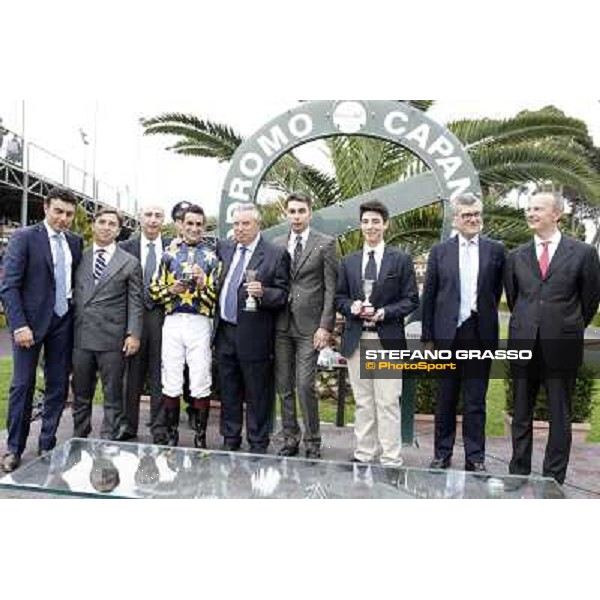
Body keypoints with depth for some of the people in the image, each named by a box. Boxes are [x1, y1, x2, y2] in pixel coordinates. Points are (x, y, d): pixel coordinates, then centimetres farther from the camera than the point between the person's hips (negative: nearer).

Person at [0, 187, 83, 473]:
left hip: (63, 321, 4)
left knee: (59, 385, 8)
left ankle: (47, 445, 22)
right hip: (31, 321, -4)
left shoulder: (75, 242, 9)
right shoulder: (24, 237, -5)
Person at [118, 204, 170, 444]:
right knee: (132, 374, 9)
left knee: (159, 375, 4)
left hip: (162, 316, 0)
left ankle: (159, 429, 14)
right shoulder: (125, 247, 5)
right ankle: (128, 425, 22)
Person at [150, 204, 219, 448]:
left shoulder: (211, 257, 7)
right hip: (172, 321, 1)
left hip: (200, 323, -1)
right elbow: (154, 290, 9)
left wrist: (203, 286, -16)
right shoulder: (169, 253, 11)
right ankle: (172, 436, 19)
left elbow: (216, 298, 3)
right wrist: (171, 290, -10)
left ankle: (200, 437, 14)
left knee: (201, 384, 2)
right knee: (171, 384, 5)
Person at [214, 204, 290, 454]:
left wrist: (262, 292, -26)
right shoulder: (225, 248, 11)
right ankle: (230, 441, 32)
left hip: (253, 336, -5)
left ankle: (258, 445, 20)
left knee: (257, 394, 5)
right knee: (228, 392, 16)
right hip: (225, 332, 6)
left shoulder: (276, 254, -6)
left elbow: (283, 295, -8)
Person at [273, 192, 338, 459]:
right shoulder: (276, 245, 12)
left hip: (309, 326, -4)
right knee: (284, 386, 8)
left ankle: (313, 442, 9)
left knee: (305, 385, -7)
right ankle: (290, 439, 22)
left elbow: (331, 289, -3)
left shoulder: (325, 244, 0)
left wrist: (325, 327, -9)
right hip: (281, 325, 4)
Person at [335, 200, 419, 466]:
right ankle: (364, 455, 20)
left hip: (387, 338, -3)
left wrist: (383, 312, -13)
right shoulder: (349, 262, 12)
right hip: (356, 339, 3)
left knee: (388, 403, -3)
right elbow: (339, 297, 14)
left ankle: (390, 460, 6)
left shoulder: (401, 260, 3)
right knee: (363, 402, 10)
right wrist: (352, 306, -7)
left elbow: (411, 300, 1)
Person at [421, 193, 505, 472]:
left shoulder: (495, 250, 4)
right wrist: (428, 336, 2)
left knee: (475, 402, 7)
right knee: (445, 399, 10)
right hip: (448, 334, 0)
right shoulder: (440, 251, 4)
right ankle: (442, 454, 23)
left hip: (480, 335, 0)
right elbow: (428, 295, 4)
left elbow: (497, 291, 10)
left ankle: (475, 459, 19)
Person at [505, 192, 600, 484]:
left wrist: (569, 330, 12)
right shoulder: (516, 257, 6)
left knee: (560, 416, 8)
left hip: (561, 347, -2)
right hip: (524, 345, 3)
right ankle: (518, 475, 24)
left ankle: (553, 480, 21)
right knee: (521, 415, 11)